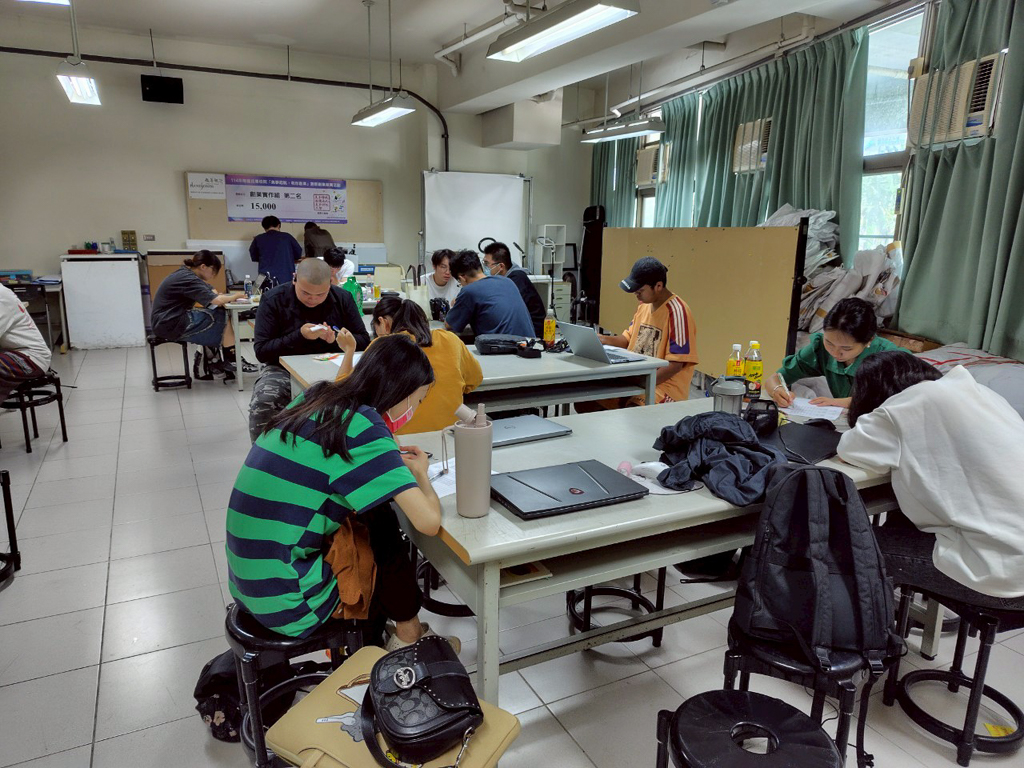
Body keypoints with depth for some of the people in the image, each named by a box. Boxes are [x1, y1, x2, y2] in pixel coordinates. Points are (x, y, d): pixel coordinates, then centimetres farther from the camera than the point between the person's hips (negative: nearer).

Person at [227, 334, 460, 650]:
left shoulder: (314, 400, 3)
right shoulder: (362, 425, -20)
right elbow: (428, 521, -23)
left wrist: (393, 461, 9)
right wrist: (421, 475, -1)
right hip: (287, 602, -8)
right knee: (386, 531, 6)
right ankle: (407, 634, 27)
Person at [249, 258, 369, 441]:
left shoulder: (343, 299, 3)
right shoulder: (272, 300, -4)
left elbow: (364, 341, 5)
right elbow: (261, 351, -7)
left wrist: (336, 338, -15)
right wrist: (299, 336, -19)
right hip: (284, 369, -1)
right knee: (262, 404, -32)